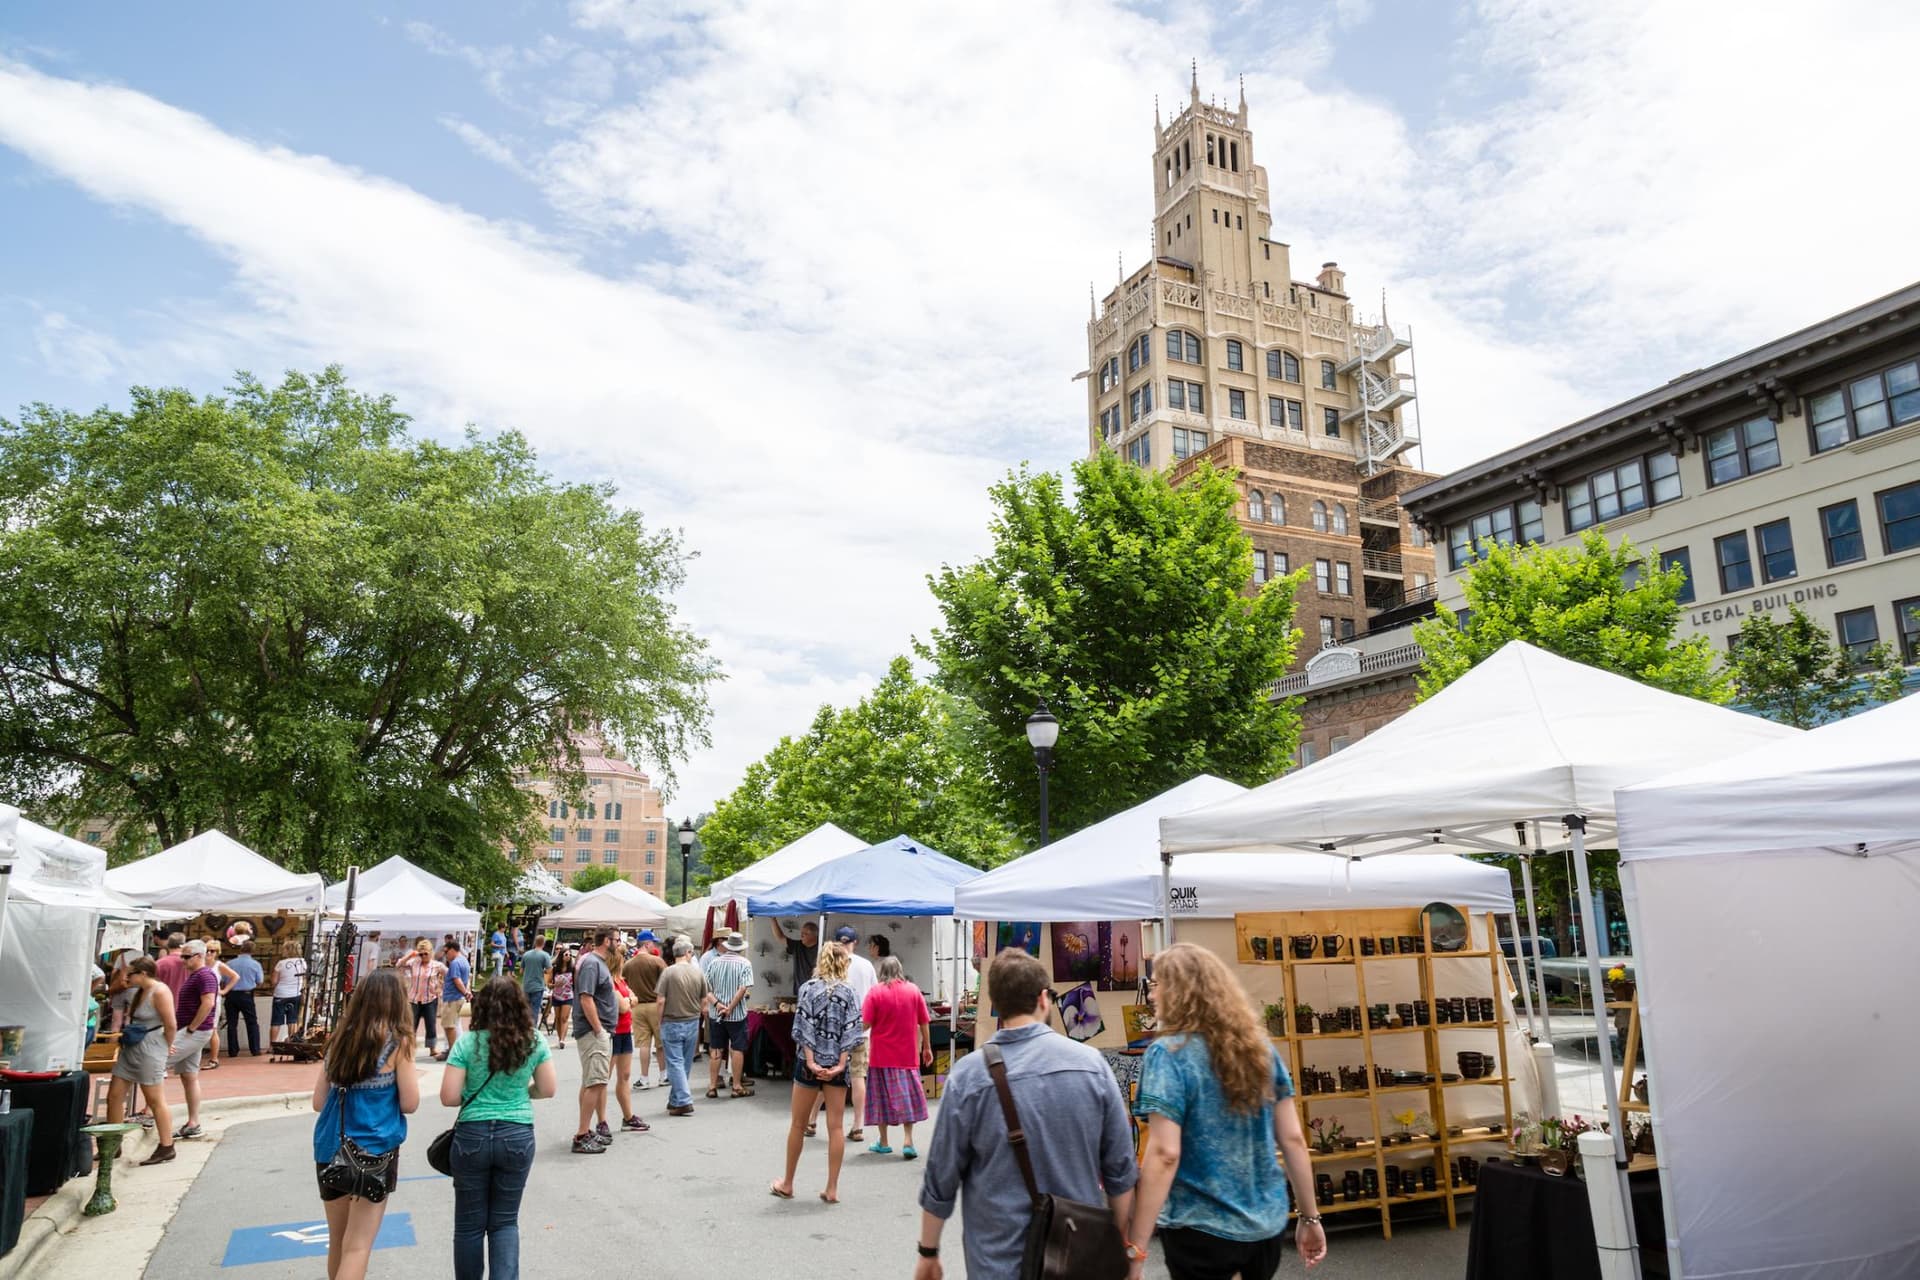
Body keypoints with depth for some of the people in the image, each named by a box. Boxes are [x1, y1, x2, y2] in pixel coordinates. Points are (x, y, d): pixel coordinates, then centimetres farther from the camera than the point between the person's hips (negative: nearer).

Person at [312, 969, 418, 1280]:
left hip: (330, 1147, 5)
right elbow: (409, 1103, -7)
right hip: (374, 1149, -5)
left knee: (338, 1241, 19)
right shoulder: (397, 1041, -9)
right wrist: (410, 1074, 12)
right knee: (357, 1246, -1)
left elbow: (319, 1102, 10)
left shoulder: (340, 1038, 5)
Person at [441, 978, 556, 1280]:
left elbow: (449, 1097, -9)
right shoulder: (534, 1041, -2)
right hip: (518, 1137, 1)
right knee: (505, 1221, 14)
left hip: (472, 1136, -1)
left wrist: (473, 1096, 11)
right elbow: (549, 1089, 4)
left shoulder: (467, 1043, -8)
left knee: (470, 1224, 15)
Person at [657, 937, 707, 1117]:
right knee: (686, 1063, 14)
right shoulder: (698, 972, -2)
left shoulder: (669, 972, -12)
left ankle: (684, 1102, -4)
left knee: (675, 1063, 1)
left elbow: (660, 1001, -13)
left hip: (672, 1023, -4)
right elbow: (704, 1001, 4)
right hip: (693, 1023, 4)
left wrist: (660, 1021, 2)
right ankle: (675, 1101, 25)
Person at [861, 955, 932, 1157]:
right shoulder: (913, 990, 0)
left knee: (882, 1095, 10)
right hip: (908, 1055, 2)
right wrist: (927, 1047, 13)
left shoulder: (875, 992, -8)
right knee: (907, 1095, 8)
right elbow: (924, 1022, 3)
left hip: (882, 1055, -2)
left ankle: (883, 1143, 18)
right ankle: (908, 1141, 0)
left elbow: (866, 1024, -12)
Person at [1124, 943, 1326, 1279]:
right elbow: (1293, 1139, 4)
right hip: (1268, 1223, 6)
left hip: (1202, 1230, -5)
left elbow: (1164, 1154, -23)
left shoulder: (1169, 1053, -16)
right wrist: (1310, 1217, 14)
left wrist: (1135, 1248, -21)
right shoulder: (1261, 1046, 2)